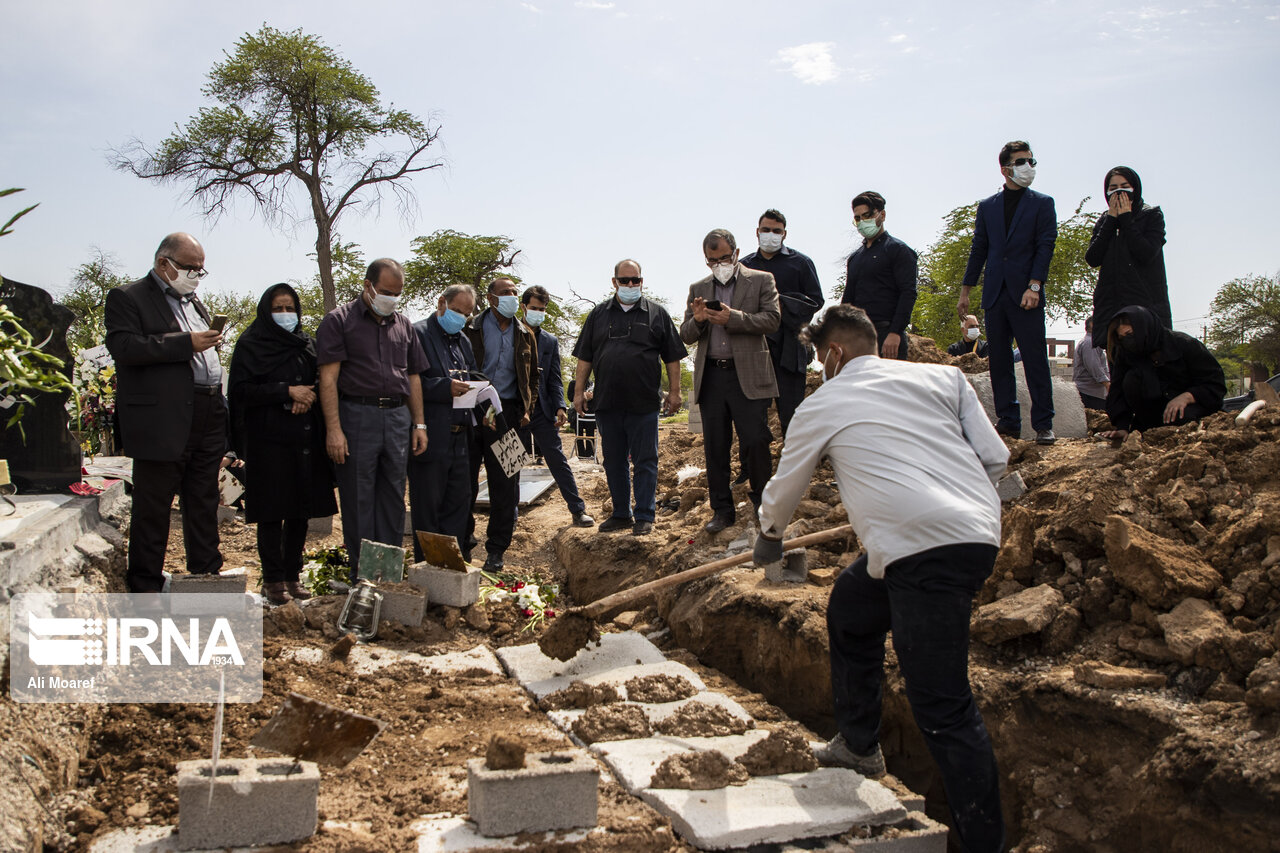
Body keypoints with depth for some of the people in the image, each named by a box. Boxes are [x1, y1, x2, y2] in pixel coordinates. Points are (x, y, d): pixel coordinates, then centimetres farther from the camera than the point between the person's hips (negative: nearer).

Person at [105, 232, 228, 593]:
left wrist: (221, 405, 16)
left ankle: (207, 574, 20)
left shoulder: (195, 303, 22)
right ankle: (145, 587, 8)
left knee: (204, 503, 12)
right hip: (162, 422, -7)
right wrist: (186, 344, -19)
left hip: (207, 419, 7)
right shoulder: (127, 298, -2)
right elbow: (124, 347, -17)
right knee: (153, 509, 0)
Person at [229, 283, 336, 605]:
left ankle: (293, 575, 14)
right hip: (268, 439, -4)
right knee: (272, 511, -3)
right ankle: (273, 579, 5)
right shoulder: (251, 344, 2)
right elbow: (242, 389, -8)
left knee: (301, 510, 5)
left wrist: (307, 397, -7)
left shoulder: (307, 343, 15)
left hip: (305, 437, 4)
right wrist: (287, 391, -15)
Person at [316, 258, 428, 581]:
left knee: (392, 496, 9)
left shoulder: (403, 324, 15)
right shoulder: (339, 320, -1)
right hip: (356, 417, -5)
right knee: (358, 499, 1)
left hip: (397, 418, 5)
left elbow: (413, 377, 18)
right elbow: (328, 378, -8)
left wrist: (419, 424, 11)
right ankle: (361, 573, 10)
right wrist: (334, 429, -16)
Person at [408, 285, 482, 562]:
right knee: (427, 509, 1)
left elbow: (473, 378, 25)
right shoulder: (417, 333, -4)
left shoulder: (464, 341, 21)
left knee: (459, 505, 10)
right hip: (430, 439, -7)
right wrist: (445, 387, -21)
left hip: (460, 439, 7)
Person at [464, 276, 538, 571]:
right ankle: (463, 536, 21)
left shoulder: (525, 335, 14)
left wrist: (527, 409, 8)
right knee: (466, 480, 3)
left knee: (505, 485, 2)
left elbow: (533, 376, 20)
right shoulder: (471, 330, 3)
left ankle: (497, 549, 11)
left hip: (507, 413, 2)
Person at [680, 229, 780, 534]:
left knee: (755, 442, -6)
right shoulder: (698, 289, 16)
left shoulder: (761, 280, 7)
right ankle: (722, 510, 13)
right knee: (715, 448, 5)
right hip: (710, 376, 4)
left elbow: (772, 319, -5)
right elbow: (686, 335, 14)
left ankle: (764, 505, 8)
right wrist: (697, 320, -9)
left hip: (748, 375, -3)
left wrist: (733, 318, -17)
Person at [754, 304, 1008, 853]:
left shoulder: (822, 405, 9)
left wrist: (769, 539, 42)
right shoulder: (942, 377, 17)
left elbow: (784, 489, 22)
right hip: (977, 529, 8)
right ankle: (858, 745, 40)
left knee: (942, 705, -4)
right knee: (849, 608, 27)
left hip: (923, 550, -7)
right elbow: (994, 458, 11)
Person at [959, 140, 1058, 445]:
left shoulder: (1042, 203, 6)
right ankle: (1008, 421, 13)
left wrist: (1034, 286, -15)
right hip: (995, 294, 3)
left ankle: (1043, 425, -2)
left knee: (1035, 360, -5)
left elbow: (1045, 246, -3)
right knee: (999, 361, 5)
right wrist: (965, 291, 11)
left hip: (1025, 295, -3)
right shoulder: (987, 206, 14)